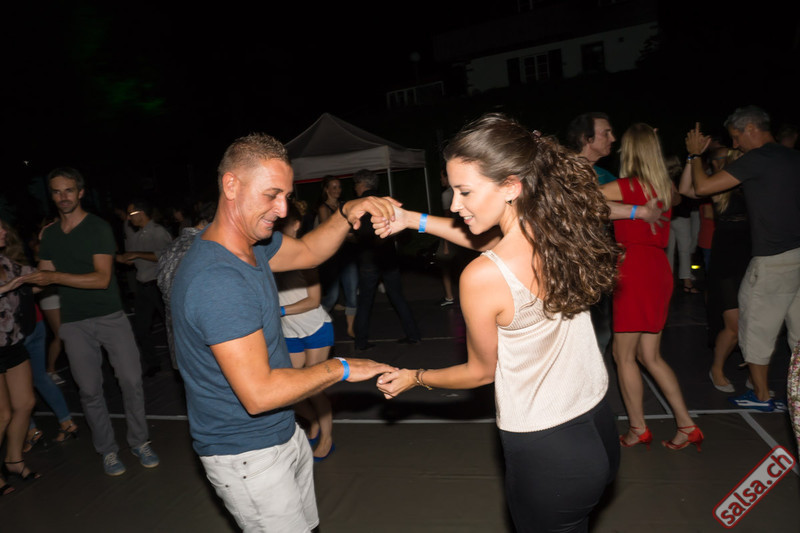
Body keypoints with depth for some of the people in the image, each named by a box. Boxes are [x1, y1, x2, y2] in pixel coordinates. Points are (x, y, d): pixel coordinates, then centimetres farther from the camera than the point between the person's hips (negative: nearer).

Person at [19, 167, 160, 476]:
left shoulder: (98, 228, -5)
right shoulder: (49, 235, 12)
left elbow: (102, 278, -15)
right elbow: (44, 277, 16)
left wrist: (55, 277, -19)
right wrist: (25, 278, -4)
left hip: (110, 317, -4)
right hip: (75, 323, 4)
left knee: (131, 380, -4)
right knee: (89, 390, 6)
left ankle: (139, 442, 14)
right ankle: (107, 451, 20)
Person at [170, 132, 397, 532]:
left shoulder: (252, 241, -2)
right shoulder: (217, 281, -31)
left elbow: (307, 251, 12)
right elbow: (259, 393, -32)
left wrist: (348, 214, -7)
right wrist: (341, 369, -19)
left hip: (284, 434, 9)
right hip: (247, 457, -9)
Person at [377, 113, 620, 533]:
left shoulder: (482, 278, -28)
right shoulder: (565, 232, -10)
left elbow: (481, 372, -10)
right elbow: (492, 241, 10)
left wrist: (414, 378, 7)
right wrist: (414, 221, 10)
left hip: (547, 456, -6)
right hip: (600, 431, 6)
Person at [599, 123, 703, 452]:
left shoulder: (626, 187, -11)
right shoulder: (665, 188, 11)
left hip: (634, 270, -8)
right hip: (659, 269, 8)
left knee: (623, 354, 5)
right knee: (650, 356, 16)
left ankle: (638, 429, 16)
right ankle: (686, 425, 19)